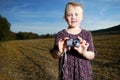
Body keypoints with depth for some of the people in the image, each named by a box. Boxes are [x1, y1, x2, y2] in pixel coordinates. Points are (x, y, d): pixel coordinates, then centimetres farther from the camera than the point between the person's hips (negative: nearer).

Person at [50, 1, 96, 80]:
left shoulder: (87, 34, -1)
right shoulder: (60, 35, -4)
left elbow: (92, 55, -4)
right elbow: (54, 55, -2)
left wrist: (84, 53, -25)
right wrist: (60, 52, -23)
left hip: (84, 73, 1)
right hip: (66, 74, 0)